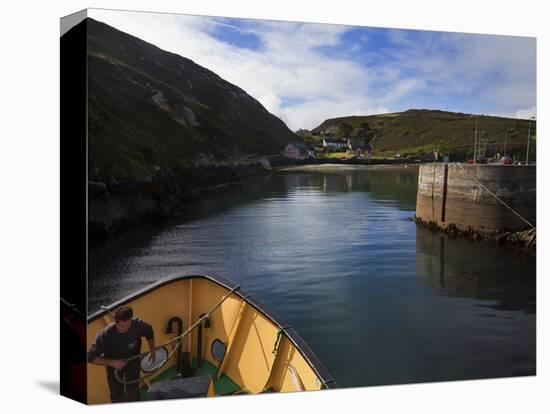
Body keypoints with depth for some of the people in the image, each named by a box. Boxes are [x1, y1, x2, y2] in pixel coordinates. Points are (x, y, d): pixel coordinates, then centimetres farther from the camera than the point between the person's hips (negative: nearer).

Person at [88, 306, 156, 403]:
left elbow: (149, 332, -6)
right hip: (113, 364, 0)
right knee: (116, 396, 8)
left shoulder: (138, 325, -31)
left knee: (133, 393, -5)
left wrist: (152, 351, 1)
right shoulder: (105, 334, -35)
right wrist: (112, 363, -32)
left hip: (133, 362, 1)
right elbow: (91, 357, -25)